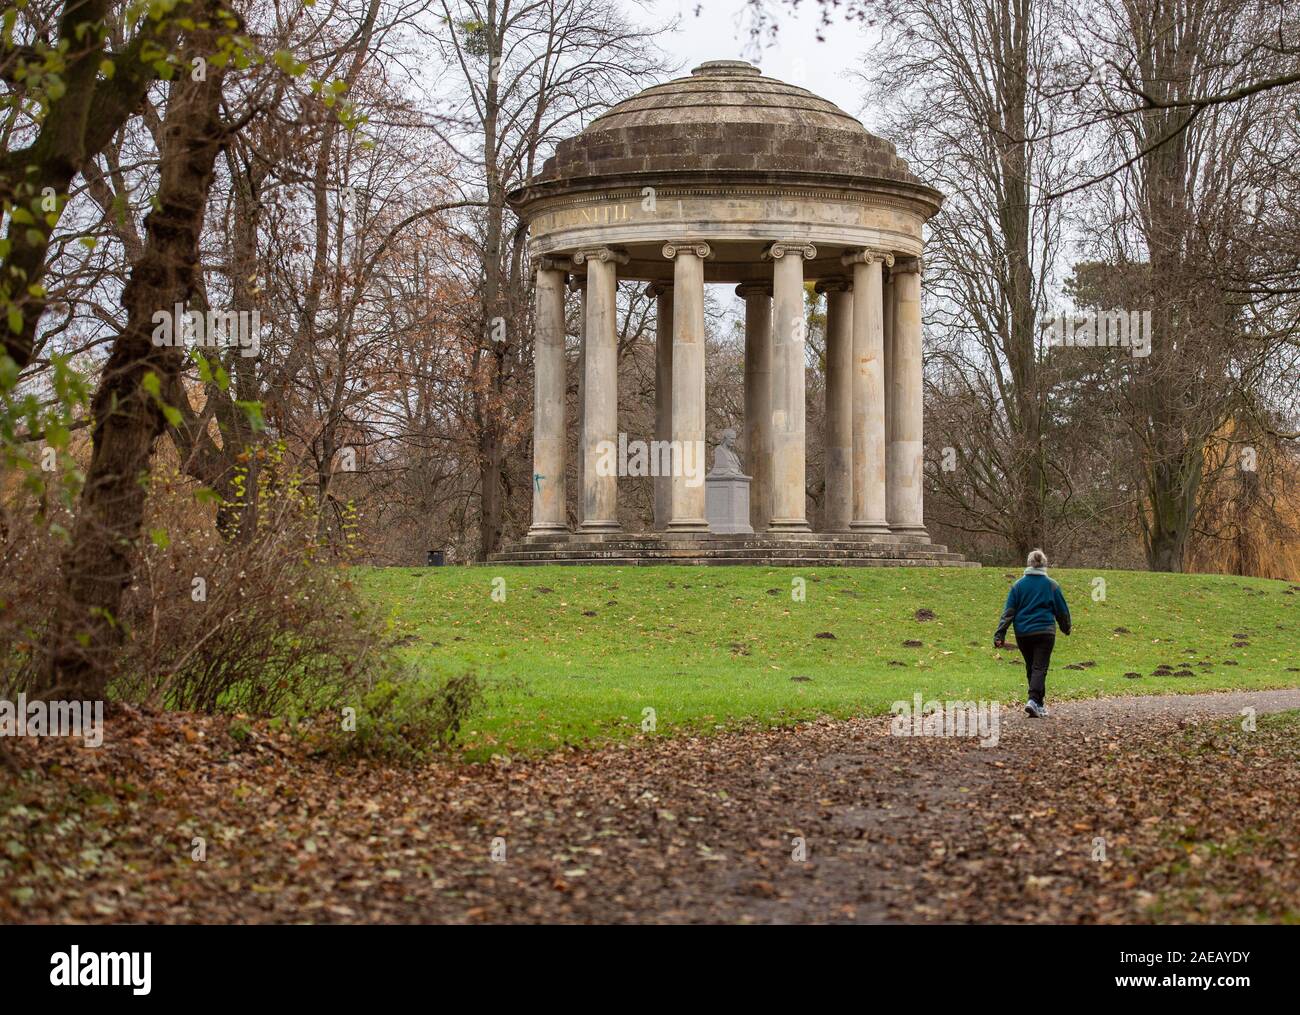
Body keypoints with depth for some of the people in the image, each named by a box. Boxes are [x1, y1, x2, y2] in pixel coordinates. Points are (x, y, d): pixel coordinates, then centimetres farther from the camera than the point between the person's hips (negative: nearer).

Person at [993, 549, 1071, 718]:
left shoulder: (1019, 585, 3)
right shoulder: (1051, 585, 0)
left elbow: (1008, 611, -2)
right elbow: (1062, 611, 8)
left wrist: (1000, 635, -4)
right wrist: (1066, 628, 26)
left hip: (1022, 633, 2)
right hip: (1045, 633, -2)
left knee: (1031, 668, 15)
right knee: (1040, 668, -4)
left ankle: (1038, 703, 21)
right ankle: (1034, 700, -23)